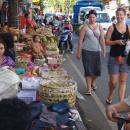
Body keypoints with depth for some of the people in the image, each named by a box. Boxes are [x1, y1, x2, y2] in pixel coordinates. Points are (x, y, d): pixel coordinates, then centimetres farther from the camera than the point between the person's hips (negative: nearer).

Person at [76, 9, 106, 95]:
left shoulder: (99, 27, 5)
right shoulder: (85, 27, -2)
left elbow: (102, 40, 2)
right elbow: (80, 40, -2)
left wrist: (104, 51, -3)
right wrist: (79, 52, -4)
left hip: (97, 51, 3)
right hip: (87, 51, -2)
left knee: (97, 69, 8)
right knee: (88, 69, -3)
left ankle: (93, 82, 37)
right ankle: (89, 88, 6)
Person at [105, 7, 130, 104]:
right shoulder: (112, 27, -3)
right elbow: (107, 42, -3)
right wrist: (116, 41, -18)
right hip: (114, 58, -3)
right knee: (113, 81, -1)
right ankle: (110, 95, 29)